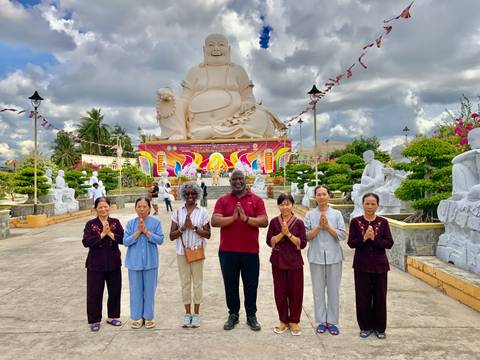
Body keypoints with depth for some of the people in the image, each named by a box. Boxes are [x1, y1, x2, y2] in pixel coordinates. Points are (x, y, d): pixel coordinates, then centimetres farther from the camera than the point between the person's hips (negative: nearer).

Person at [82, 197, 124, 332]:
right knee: (94, 293, 4)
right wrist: (102, 234, -21)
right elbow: (86, 242, -16)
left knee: (115, 290, 11)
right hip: (96, 264, -2)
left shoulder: (115, 222, 1)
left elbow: (123, 239, -9)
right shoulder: (91, 224, -4)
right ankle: (94, 320, 21)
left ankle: (112, 316, 30)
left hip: (113, 263, 2)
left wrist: (110, 233, -21)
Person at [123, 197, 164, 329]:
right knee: (136, 289, 8)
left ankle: (148, 317, 21)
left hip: (150, 261, -1)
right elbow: (126, 242, -5)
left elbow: (160, 240, -9)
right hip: (134, 261, 1)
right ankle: (136, 317, 23)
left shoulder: (156, 222, -3)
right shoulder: (131, 223, 1)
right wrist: (138, 232, -15)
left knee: (149, 290, 7)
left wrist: (146, 231, -17)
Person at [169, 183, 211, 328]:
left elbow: (207, 234, -5)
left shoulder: (202, 212, -2)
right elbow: (172, 236, 0)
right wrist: (183, 227, -15)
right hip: (182, 252, 2)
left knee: (197, 282, 5)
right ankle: (187, 313, 21)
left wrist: (193, 227, -16)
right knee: (185, 282, 8)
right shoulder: (178, 212, 2)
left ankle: (196, 314, 18)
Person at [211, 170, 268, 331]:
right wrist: (232, 218, -23)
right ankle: (233, 315, 28)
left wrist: (246, 218, -21)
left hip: (250, 251, 0)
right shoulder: (223, 200, 3)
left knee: (251, 285, 10)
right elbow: (214, 221, -9)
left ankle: (251, 316, 26)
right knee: (230, 285, 12)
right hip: (227, 251, 1)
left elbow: (264, 221, -7)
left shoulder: (256, 200, 2)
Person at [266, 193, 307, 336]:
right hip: (278, 262, 1)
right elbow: (269, 241, -4)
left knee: (296, 292, 5)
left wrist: (289, 234, -18)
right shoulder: (274, 221, 0)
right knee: (280, 292, 8)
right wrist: (281, 233, -17)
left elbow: (302, 244, -9)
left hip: (294, 262, -1)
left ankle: (294, 321, 23)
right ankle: (283, 320, 25)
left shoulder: (299, 223, -4)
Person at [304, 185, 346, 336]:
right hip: (316, 257, 0)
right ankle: (321, 321, 21)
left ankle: (332, 321, 20)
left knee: (333, 290, 7)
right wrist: (319, 227, -16)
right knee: (318, 290, 8)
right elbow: (306, 236, -4)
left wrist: (328, 227, -15)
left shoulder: (337, 214, 2)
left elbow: (342, 235, -5)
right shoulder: (310, 215, 2)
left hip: (334, 257, 0)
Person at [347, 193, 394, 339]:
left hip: (379, 264, 0)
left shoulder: (383, 222, -1)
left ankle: (379, 327, 25)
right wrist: (364, 238, -22)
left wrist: (374, 238, -20)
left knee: (380, 295, 8)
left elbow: (389, 243, -7)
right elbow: (351, 243, -7)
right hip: (361, 264, 0)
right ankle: (365, 326, 23)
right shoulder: (355, 221, -2)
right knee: (363, 296, 6)